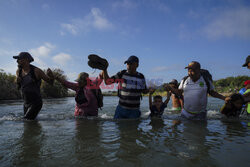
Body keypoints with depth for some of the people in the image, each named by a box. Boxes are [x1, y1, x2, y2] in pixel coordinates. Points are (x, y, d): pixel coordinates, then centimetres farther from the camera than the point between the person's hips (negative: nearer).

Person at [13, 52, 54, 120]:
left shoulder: (36, 70, -16)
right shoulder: (18, 71, 1)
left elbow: (51, 82, -9)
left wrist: (50, 75, -32)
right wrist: (17, 81, -5)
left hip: (36, 103, -7)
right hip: (26, 103, 7)